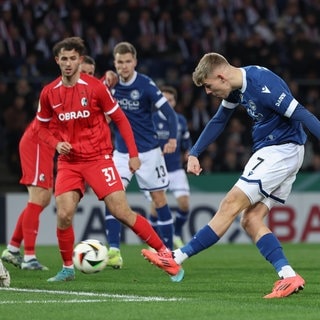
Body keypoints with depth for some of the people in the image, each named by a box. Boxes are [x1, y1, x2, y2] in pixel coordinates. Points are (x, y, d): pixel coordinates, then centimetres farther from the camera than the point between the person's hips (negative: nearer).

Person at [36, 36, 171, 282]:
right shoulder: (49, 93, 1)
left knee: (122, 212, -11)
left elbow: (120, 119, 0)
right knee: (64, 215, -13)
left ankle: (164, 252, 0)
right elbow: (42, 127, 15)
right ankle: (68, 268, 6)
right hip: (68, 162, 3)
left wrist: (133, 154, -3)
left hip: (99, 158, -3)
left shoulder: (96, 87, -8)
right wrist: (57, 144, -6)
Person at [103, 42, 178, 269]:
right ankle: (114, 251, -18)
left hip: (149, 151, -3)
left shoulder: (146, 85, -12)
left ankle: (169, 251, 17)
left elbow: (169, 112, -14)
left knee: (159, 199, 4)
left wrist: (172, 138, -28)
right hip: (122, 152, 3)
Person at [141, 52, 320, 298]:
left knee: (231, 205, -9)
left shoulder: (261, 85, -22)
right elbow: (219, 121, 22)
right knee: (250, 218, 1)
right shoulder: (237, 88, 8)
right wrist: (194, 153, 19)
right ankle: (289, 277, -8)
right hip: (268, 151, 10)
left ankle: (177, 259, -7)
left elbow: (300, 114, -23)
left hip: (281, 150, -10)